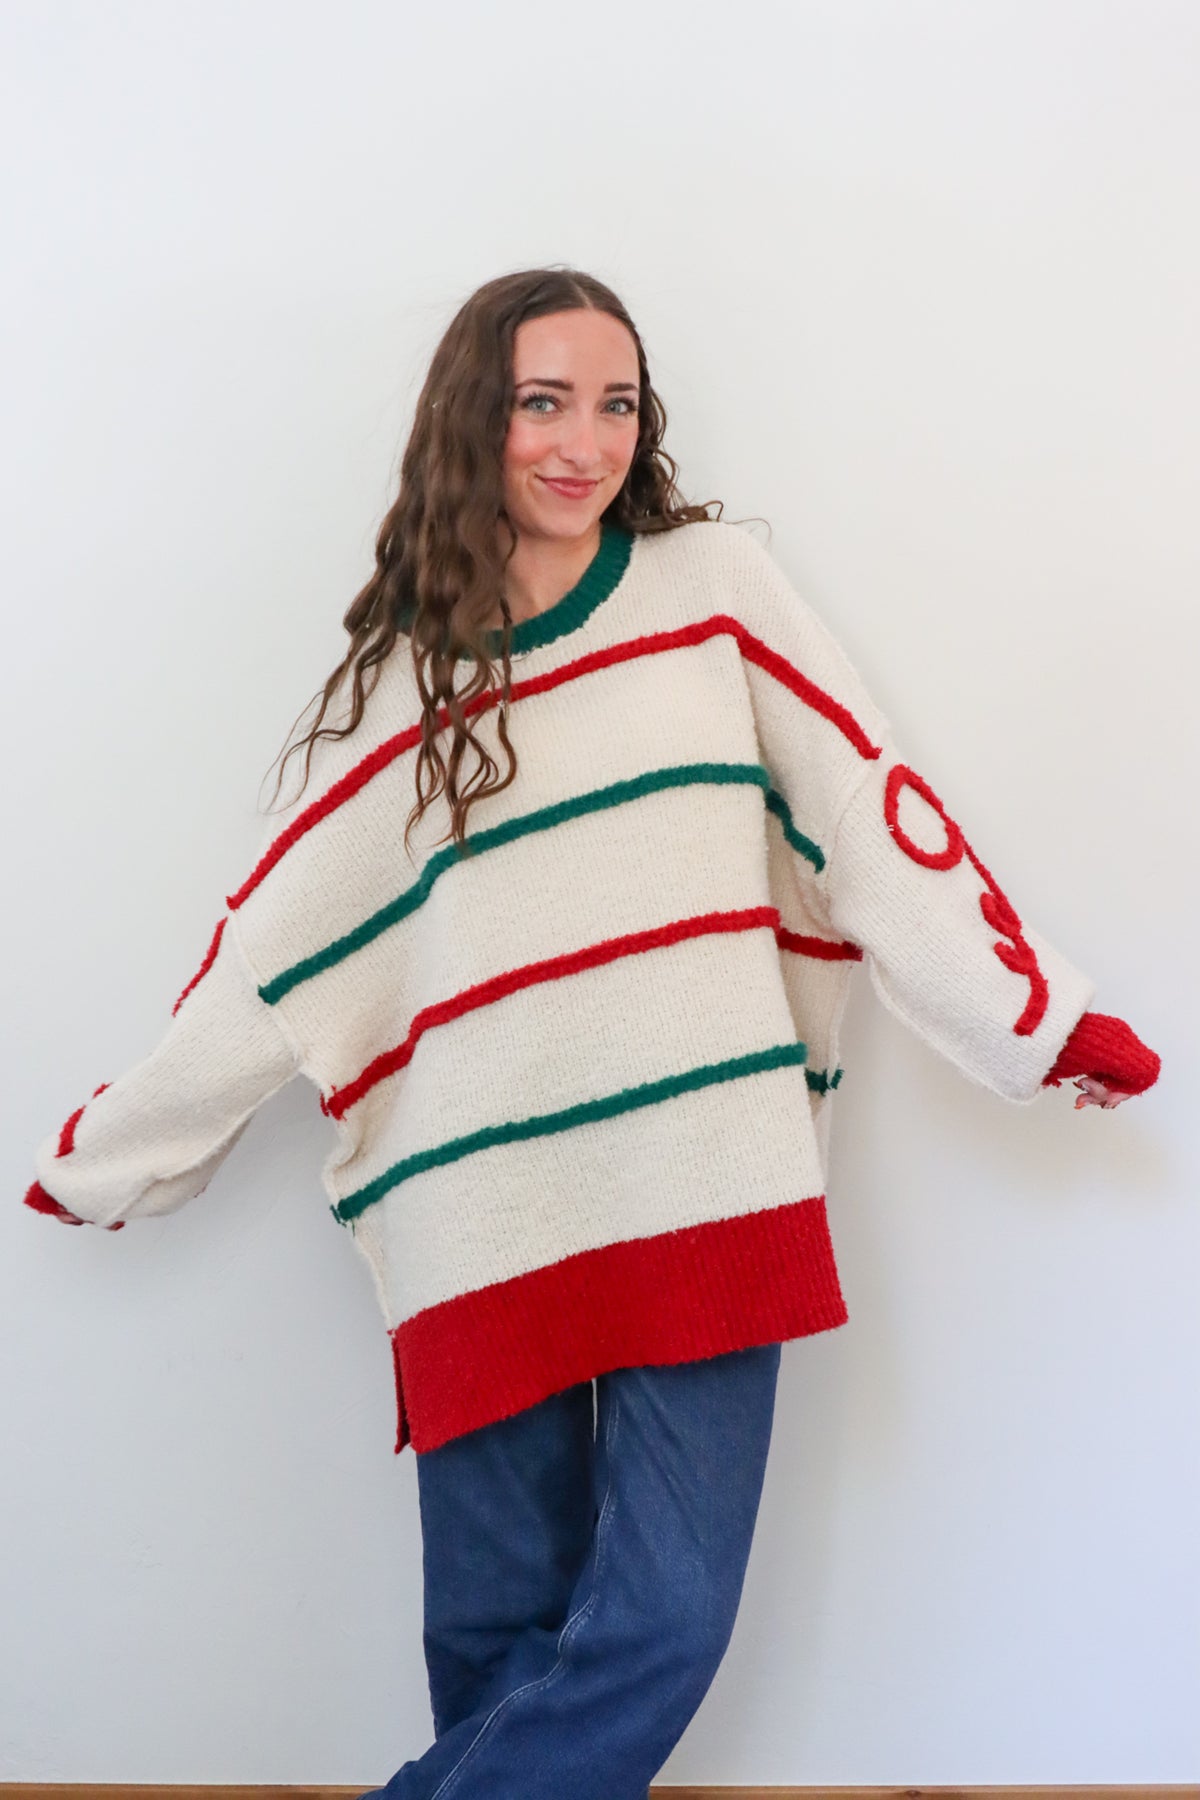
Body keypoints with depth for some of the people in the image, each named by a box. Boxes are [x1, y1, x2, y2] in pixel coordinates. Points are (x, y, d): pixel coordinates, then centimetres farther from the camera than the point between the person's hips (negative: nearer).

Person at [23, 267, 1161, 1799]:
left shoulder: (715, 585, 7)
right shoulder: (401, 672, 9)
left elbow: (872, 813, 6)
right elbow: (278, 948, 13)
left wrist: (1044, 1019, 4)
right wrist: (99, 1157, 15)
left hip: (707, 1194, 0)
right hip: (481, 1224, 1)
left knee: (662, 1629, -3)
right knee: (497, 1635, 4)